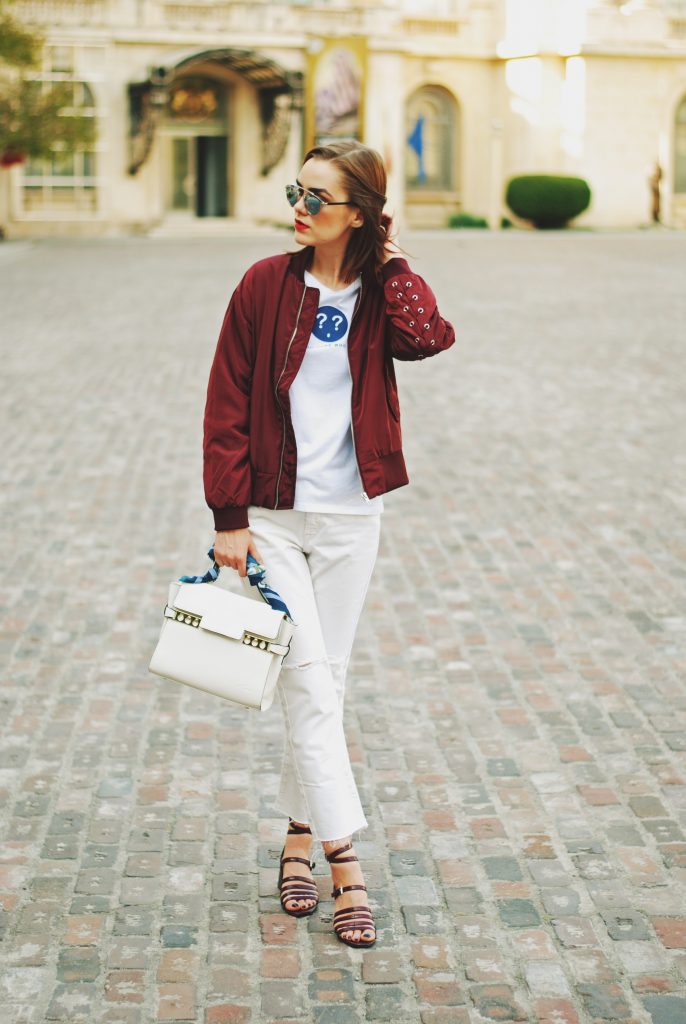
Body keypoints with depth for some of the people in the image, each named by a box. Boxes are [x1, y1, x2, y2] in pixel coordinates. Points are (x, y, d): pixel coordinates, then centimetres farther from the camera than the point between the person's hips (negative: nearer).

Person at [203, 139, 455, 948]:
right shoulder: (266, 283, -5)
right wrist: (229, 516, -9)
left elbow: (430, 338, -22)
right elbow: (227, 404, -5)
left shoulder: (379, 293, 1)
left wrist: (391, 260, -10)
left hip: (350, 517, 3)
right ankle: (345, 866, -3)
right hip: (272, 517, -3)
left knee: (325, 678, 12)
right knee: (309, 681, -7)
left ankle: (299, 836, 28)